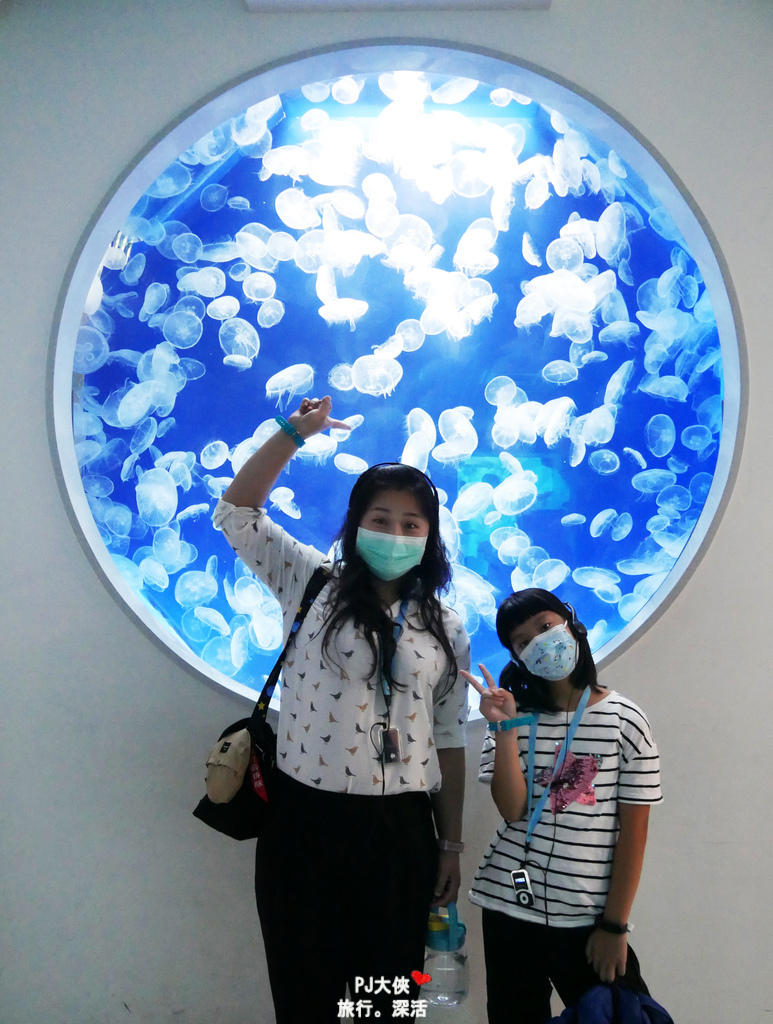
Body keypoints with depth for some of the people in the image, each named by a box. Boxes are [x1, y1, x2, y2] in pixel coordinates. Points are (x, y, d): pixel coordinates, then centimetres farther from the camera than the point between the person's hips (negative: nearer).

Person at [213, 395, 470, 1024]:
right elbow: (236, 510, -1)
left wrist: (450, 846, 8)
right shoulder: (314, 584, 3)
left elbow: (449, 741, 8)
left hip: (400, 830, 1)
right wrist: (295, 433, -10)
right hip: (303, 818, -1)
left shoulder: (445, 630, 6)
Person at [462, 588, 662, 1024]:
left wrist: (614, 925, -5)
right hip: (509, 905, 2)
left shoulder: (625, 719, -5)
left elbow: (633, 830, -4)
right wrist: (505, 727, -18)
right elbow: (512, 810, -9)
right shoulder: (515, 714, 2)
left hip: (589, 915, -2)